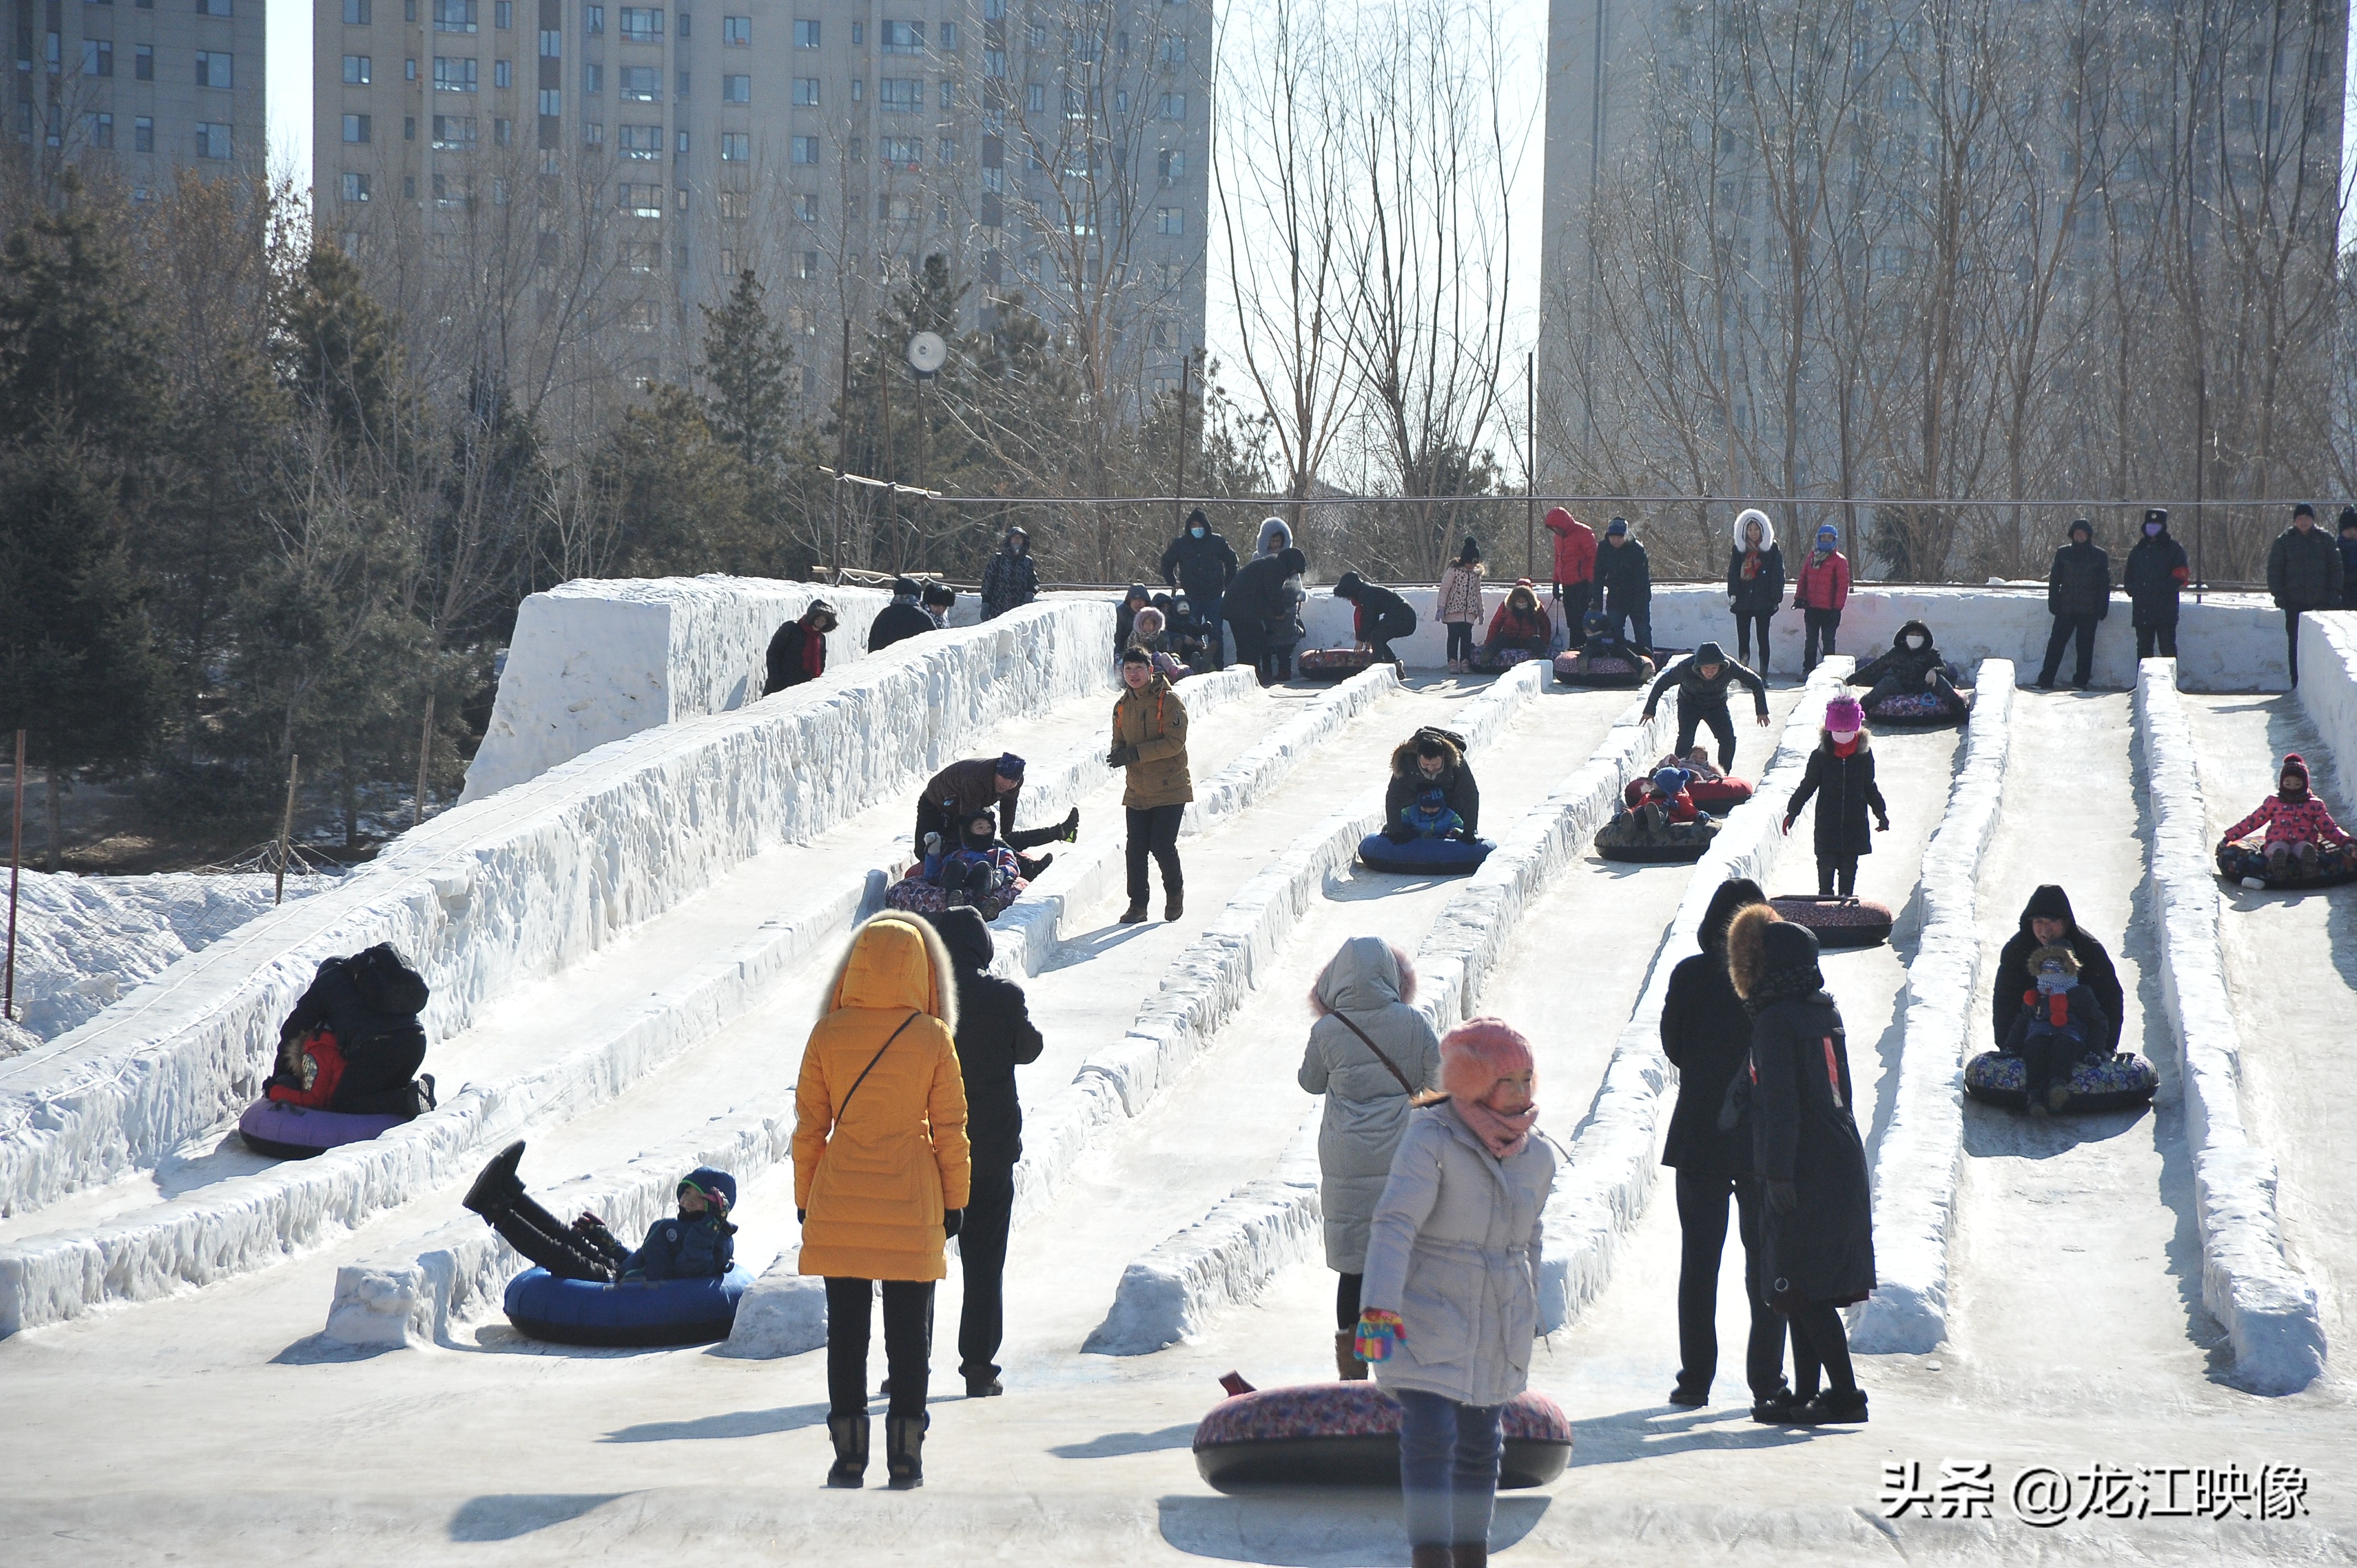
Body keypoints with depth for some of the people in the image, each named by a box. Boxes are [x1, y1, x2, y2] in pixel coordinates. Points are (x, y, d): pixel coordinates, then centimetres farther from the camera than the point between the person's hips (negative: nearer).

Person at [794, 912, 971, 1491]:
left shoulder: (827, 1036, -4)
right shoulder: (933, 1039, -6)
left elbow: (809, 1126, 1)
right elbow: (950, 1129, -1)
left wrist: (805, 1200, 9)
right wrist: (955, 1199, 8)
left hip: (838, 1205, 1)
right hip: (912, 1204, -1)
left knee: (846, 1329, 8)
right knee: (909, 1332, 7)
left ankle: (849, 1454, 7)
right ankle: (906, 1457, 7)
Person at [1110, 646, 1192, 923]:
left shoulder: (1169, 701, -9)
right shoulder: (1122, 707, 9)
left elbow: (1174, 742, -17)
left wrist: (1136, 753, -24)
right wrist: (1118, 756, -9)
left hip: (1170, 789, -5)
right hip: (1137, 792, 5)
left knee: (1162, 846, -7)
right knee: (1136, 849, 0)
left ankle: (1175, 894, 18)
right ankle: (1137, 904, 11)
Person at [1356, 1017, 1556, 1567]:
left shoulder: (1537, 1158, 2)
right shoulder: (1431, 1141, -17)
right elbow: (1395, 1223, -26)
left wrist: (1525, 1318, 25)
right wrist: (1380, 1305, -38)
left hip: (1499, 1328, 6)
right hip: (1427, 1316, -6)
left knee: (1480, 1442, 15)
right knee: (1429, 1436, -16)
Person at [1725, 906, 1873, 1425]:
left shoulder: (1777, 1020, -13)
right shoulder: (1825, 1013, 13)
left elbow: (1781, 1103, -17)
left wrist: (1779, 1171, -17)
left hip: (1803, 1174, -9)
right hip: (1843, 1166, 9)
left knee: (1805, 1290, -7)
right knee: (1807, 1290, 14)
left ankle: (1845, 1394, -10)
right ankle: (1805, 1395, 16)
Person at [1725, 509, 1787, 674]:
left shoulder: (1772, 550, 3)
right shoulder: (1739, 550, 10)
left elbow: (1778, 575, 1)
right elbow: (1733, 574, 7)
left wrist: (1776, 599, -6)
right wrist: (1733, 594, -6)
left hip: (1763, 603, -2)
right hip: (1743, 601, 2)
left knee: (1763, 639, 1)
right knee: (1743, 640, 1)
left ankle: (1763, 674, 4)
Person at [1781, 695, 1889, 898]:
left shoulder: (1864, 754, 0)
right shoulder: (1821, 756, -4)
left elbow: (1870, 788, 13)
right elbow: (1807, 786, 4)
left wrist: (1881, 813, 16)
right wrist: (1792, 811, 2)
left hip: (1855, 822, 1)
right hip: (1827, 823, -1)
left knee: (1849, 867, 7)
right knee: (1826, 866, -1)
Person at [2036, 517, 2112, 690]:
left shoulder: (2099, 556, 4)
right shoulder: (2063, 553, 8)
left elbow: (2104, 584, 5)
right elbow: (2055, 580, 9)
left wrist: (2102, 608, -2)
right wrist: (2054, 603, -1)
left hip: (2089, 611, -1)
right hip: (2066, 609, 1)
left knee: (2085, 645, 2)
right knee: (2056, 643, -3)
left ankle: (2080, 681, 9)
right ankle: (2046, 681, -2)